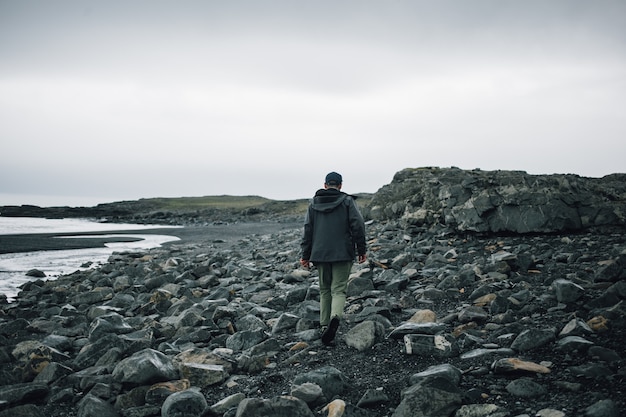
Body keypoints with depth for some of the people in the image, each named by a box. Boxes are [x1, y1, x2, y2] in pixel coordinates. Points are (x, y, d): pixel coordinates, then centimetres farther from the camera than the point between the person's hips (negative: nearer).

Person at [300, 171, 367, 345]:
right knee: (338, 289, -3)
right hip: (342, 253, -3)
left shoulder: (314, 203, 9)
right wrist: (361, 250, -1)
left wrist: (306, 255, 11)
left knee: (325, 290, 15)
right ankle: (335, 317, -29)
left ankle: (324, 325, 12)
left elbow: (308, 229, 8)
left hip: (320, 253, 3)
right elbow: (358, 225, -7)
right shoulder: (347, 201, 0)